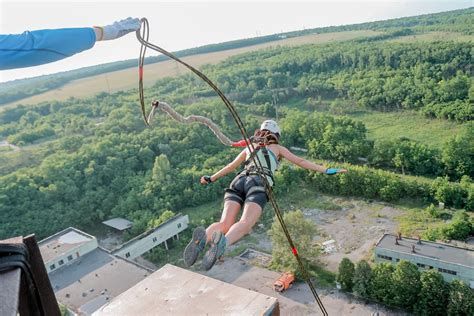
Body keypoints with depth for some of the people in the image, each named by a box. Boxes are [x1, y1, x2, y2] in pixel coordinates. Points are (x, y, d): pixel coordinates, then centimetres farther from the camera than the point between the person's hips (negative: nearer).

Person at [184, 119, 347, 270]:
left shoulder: (249, 147, 36)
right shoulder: (277, 148, 28)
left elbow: (231, 166, 43)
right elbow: (301, 162, 22)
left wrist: (211, 178, 57)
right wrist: (327, 170, 24)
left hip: (238, 181, 3)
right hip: (259, 184, -3)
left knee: (225, 225, -9)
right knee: (245, 224, -21)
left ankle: (203, 237, -42)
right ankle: (223, 242, -53)